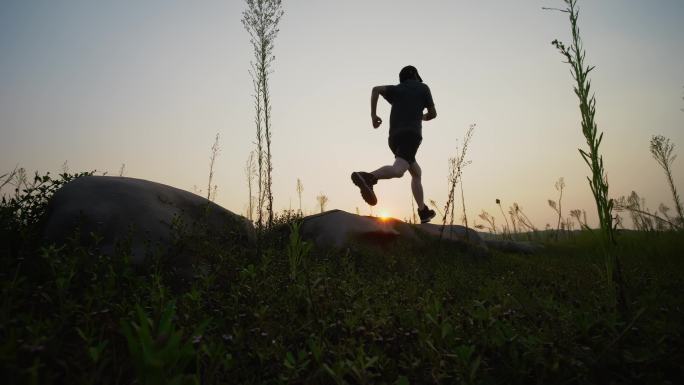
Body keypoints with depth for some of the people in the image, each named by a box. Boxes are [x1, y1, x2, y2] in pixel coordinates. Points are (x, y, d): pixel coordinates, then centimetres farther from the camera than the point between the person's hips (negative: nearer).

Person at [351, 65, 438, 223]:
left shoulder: (396, 89, 24)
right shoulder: (423, 87, 19)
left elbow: (376, 89, 5)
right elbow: (433, 113, 20)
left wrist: (373, 115, 6)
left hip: (394, 137, 6)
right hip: (411, 134, -6)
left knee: (416, 173, 20)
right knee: (398, 170, -28)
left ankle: (423, 212, 24)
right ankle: (368, 177, -55)